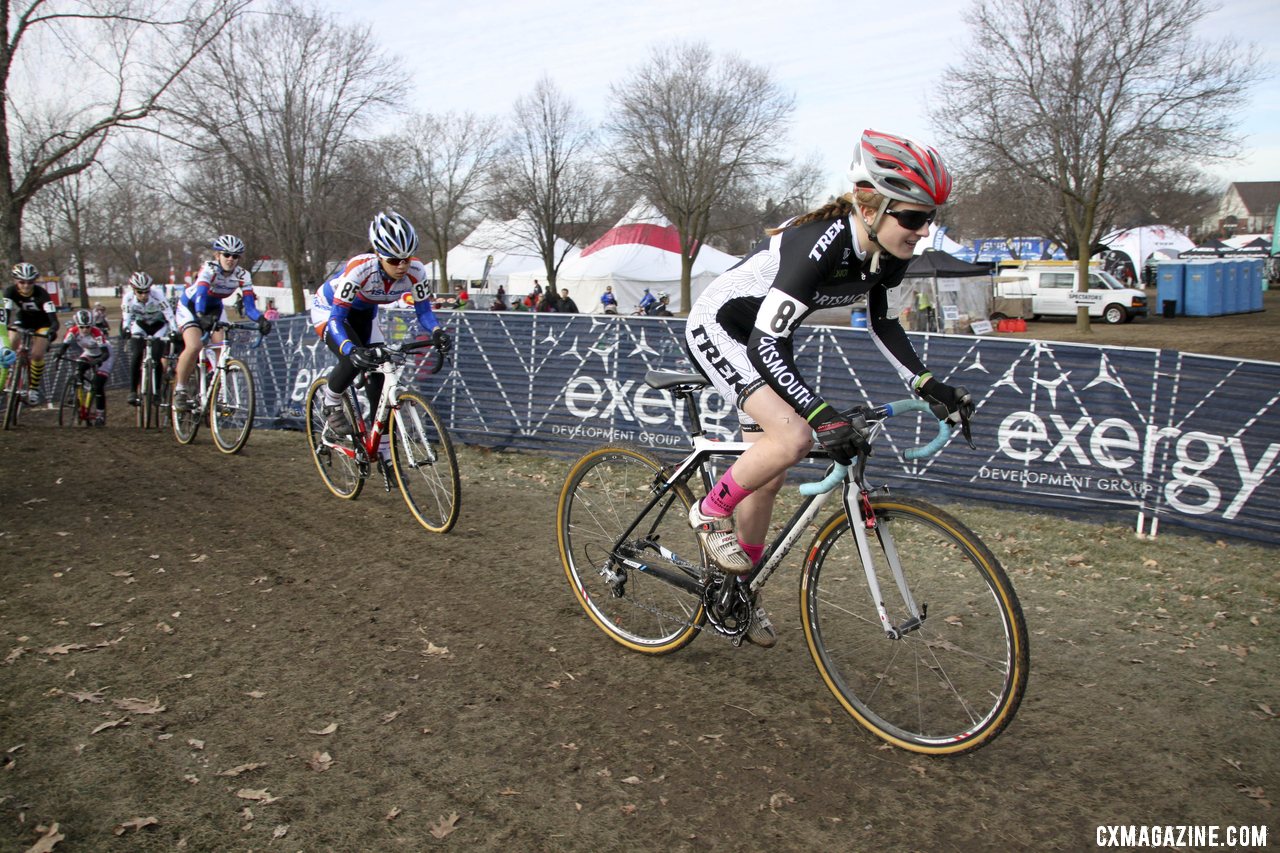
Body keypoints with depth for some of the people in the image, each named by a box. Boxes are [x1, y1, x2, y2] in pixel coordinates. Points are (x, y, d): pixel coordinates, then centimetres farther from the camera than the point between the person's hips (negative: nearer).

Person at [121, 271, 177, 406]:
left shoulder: (157, 294, -32)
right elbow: (126, 317, -22)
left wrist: (174, 331, -47)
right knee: (135, 357, -15)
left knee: (156, 358, -14)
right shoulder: (128, 297, -24)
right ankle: (132, 391, -6)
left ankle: (157, 390, 3)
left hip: (158, 326, -2)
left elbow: (169, 314, -35)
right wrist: (126, 329, -41)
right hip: (140, 326, 2)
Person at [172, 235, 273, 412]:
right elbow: (200, 295, -44)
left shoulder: (242, 275, -19)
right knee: (194, 346, -25)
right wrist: (201, 316, -63)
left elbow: (249, 305, -25)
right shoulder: (209, 269, -30)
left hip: (215, 309, 4)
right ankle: (179, 390, -8)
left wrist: (261, 319, -46)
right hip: (190, 306, -4)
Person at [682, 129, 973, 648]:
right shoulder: (820, 244, -35)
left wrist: (927, 385, -2)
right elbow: (766, 345, -38)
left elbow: (882, 323, 8)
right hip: (716, 329, -8)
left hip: (760, 339, 8)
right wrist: (824, 416, -45)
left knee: (770, 477, 10)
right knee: (792, 438, -28)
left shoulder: (887, 254, -10)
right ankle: (709, 514, -1)